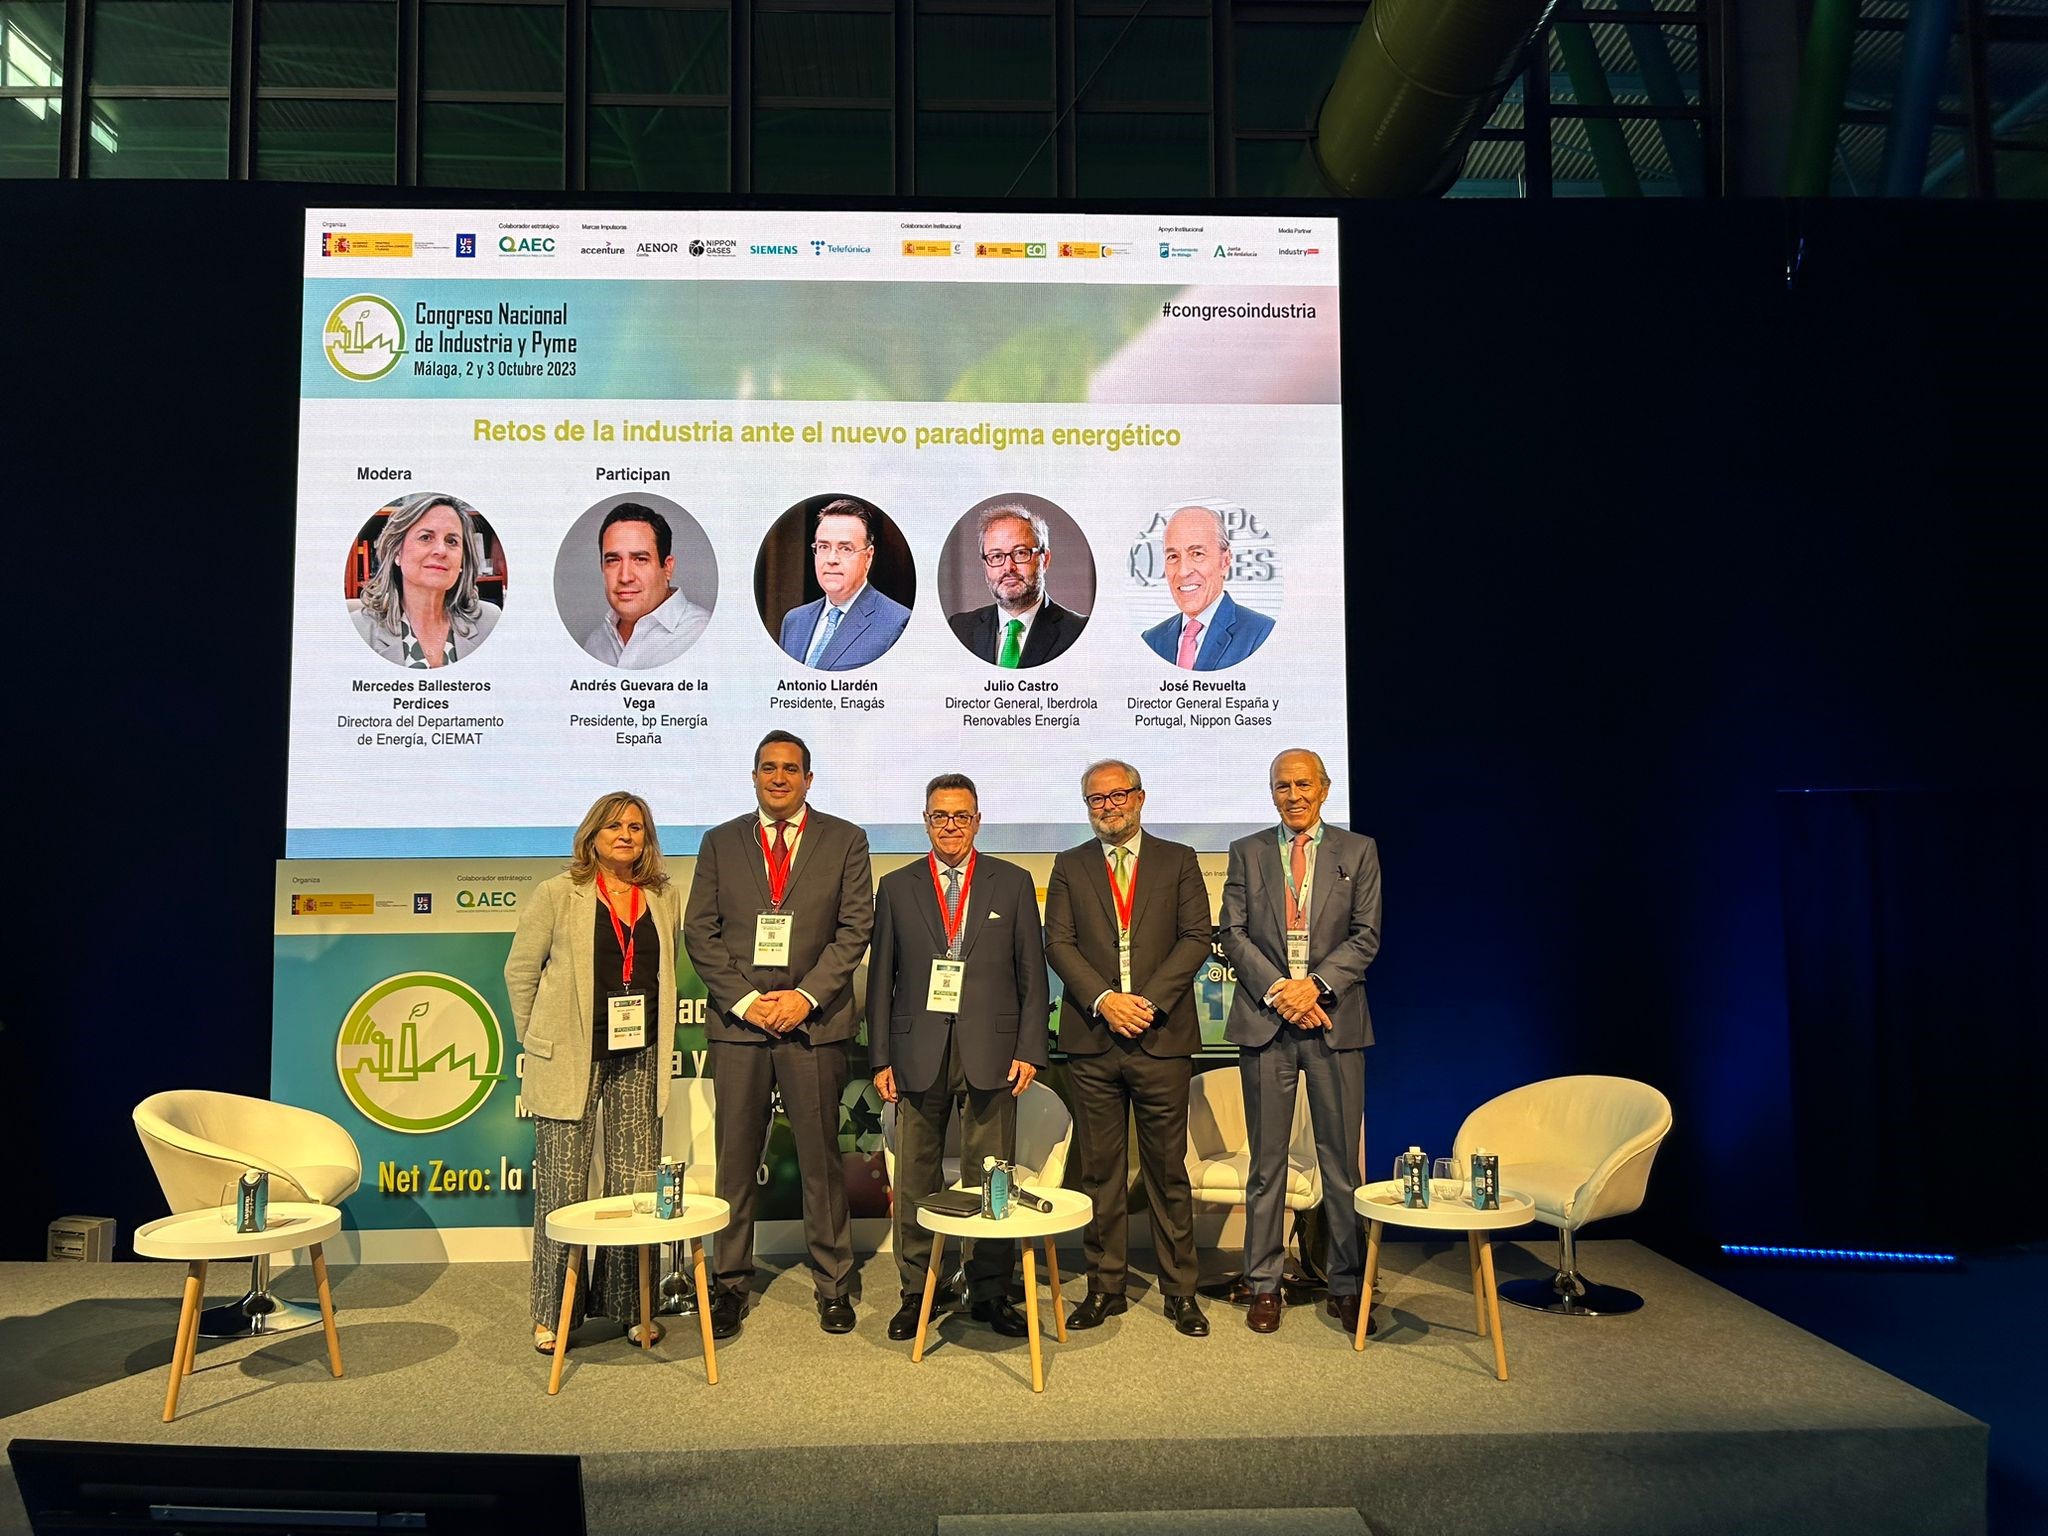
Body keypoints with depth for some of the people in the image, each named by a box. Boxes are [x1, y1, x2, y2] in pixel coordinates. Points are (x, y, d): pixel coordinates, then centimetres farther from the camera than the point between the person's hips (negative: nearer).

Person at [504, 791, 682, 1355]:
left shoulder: (663, 897, 8)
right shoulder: (557, 895, -2)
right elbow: (521, 970, 3)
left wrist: (657, 1039, 12)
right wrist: (537, 1041, 4)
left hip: (639, 1058, 3)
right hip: (572, 1059, -3)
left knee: (635, 1183, 7)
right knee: (562, 1187, 2)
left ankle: (627, 1303, 19)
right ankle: (552, 1313, 14)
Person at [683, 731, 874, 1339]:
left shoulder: (845, 841, 6)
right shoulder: (720, 843, 11)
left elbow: (855, 930, 0)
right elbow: (700, 931, 5)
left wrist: (804, 996, -10)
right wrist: (745, 1000, -7)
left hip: (815, 1020, -1)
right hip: (737, 1021, 2)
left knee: (821, 1157, 4)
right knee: (735, 1158, 6)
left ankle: (833, 1285, 16)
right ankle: (732, 1284, 19)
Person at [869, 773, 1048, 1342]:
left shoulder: (1013, 884, 8)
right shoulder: (896, 888, 10)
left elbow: (1031, 973, 6)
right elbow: (881, 978, 9)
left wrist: (1029, 1050, -2)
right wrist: (880, 1058, 3)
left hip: (989, 1049, -1)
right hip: (918, 1051, 1)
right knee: (914, 1178, 5)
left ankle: (990, 1292, 15)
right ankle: (915, 1292, 17)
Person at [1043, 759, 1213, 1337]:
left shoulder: (1178, 860, 8)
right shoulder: (1070, 867, 12)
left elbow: (1197, 937, 0)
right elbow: (1058, 944, 3)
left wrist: (1148, 1000, -11)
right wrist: (1104, 1000, -11)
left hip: (1162, 1035, -1)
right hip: (1092, 1038, 1)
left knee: (1169, 1169, 4)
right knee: (1099, 1170, 6)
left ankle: (1180, 1291, 14)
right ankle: (1104, 1287, 17)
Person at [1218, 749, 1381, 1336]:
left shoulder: (1358, 851, 8)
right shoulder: (1247, 852, 10)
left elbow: (1367, 935, 1)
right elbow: (1233, 934, 3)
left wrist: (1316, 984, -12)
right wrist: (1276, 990, -10)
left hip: (1335, 1021, 0)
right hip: (1264, 1022, 1)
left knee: (1342, 1161, 4)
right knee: (1267, 1162, 6)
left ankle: (1347, 1287, 15)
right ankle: (1264, 1285, 15)